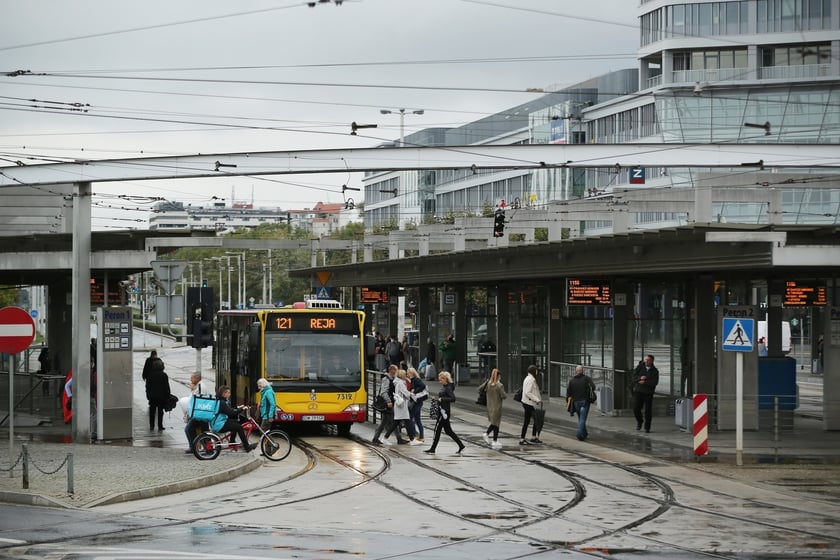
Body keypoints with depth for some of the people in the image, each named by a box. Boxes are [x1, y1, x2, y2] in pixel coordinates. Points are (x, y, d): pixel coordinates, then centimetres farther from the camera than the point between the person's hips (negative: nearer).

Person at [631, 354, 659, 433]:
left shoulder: (655, 371, -1)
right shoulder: (640, 367, 1)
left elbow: (655, 382, -13)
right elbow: (634, 376, -5)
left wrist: (644, 382, -21)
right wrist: (640, 378, -24)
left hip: (648, 393, 0)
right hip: (638, 391, 0)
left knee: (648, 411, -2)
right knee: (636, 409, -7)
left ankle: (647, 428, 11)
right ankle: (639, 422, 23)